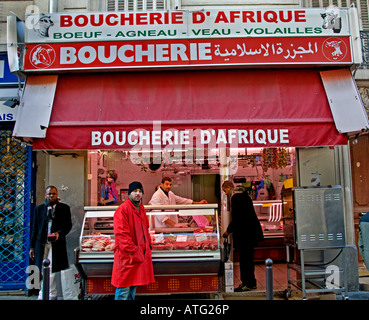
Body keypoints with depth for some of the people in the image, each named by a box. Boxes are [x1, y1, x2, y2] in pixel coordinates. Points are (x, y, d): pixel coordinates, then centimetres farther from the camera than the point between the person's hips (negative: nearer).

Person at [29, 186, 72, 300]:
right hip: (42, 244, 2)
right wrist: (32, 247, 9)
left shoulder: (64, 208, 6)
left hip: (57, 243, -2)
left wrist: (59, 233, -19)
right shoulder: (39, 209, 12)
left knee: (50, 271, -4)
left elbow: (68, 225, 1)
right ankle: (52, 295, 18)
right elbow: (34, 229, 12)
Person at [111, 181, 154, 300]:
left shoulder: (141, 209, 13)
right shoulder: (122, 209, -14)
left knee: (134, 286, 17)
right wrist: (133, 251, -20)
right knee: (123, 289, -1)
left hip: (140, 254, 9)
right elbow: (121, 234, -20)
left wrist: (148, 245, 13)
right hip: (126, 256, -8)